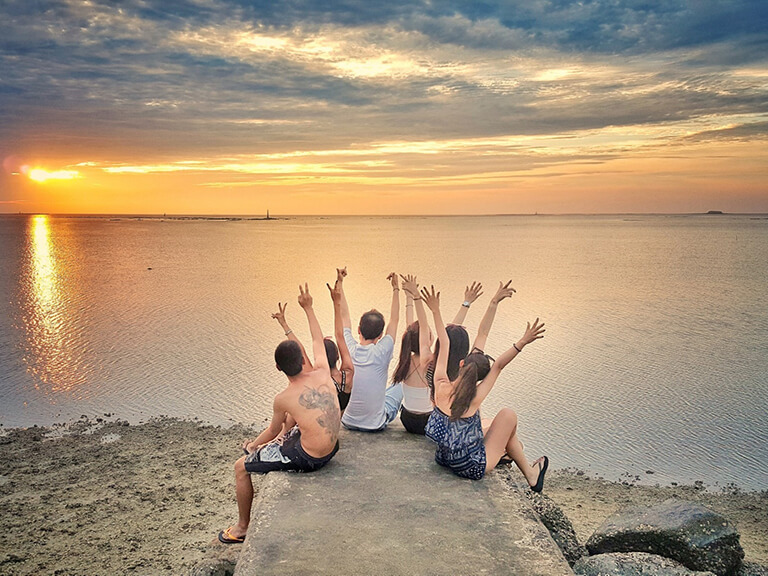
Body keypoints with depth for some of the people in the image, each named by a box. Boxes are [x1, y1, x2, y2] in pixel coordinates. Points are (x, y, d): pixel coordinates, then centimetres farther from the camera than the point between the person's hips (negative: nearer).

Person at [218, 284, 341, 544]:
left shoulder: (283, 399, -19)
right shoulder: (323, 374, -10)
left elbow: (273, 431, -1)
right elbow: (318, 340, 9)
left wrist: (253, 445, 20)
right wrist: (308, 308, 18)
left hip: (308, 459, -6)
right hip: (332, 448, 7)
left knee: (241, 467, 12)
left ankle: (242, 527, 29)